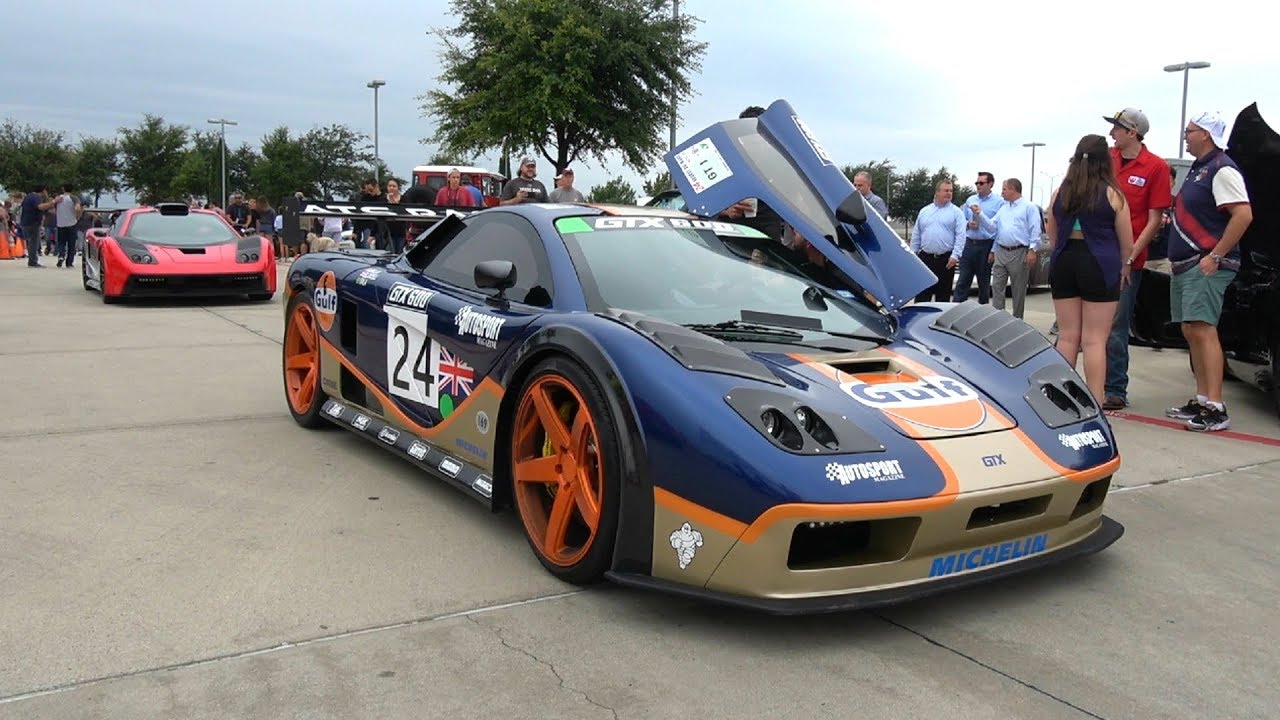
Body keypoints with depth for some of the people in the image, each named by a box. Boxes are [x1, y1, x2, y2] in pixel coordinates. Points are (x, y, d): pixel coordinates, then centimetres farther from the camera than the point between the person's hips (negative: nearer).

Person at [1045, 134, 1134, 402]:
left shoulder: (1059, 193, 7)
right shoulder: (1112, 194, -4)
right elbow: (1126, 241, 3)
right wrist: (1125, 268, 18)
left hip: (1064, 263, 4)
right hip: (1100, 267, -4)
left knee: (1067, 337, 10)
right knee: (1094, 340, -2)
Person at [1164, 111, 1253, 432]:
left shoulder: (1222, 169, -11)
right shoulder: (1197, 169, 19)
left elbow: (1244, 214, -20)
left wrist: (1215, 256, -21)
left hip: (1207, 266, -10)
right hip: (1185, 265, 10)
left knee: (1203, 330, -15)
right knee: (1191, 332, 11)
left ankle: (1216, 409, -16)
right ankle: (1200, 401, 18)